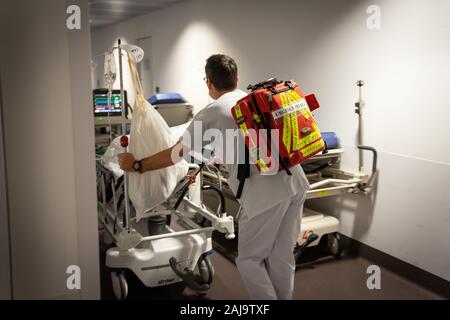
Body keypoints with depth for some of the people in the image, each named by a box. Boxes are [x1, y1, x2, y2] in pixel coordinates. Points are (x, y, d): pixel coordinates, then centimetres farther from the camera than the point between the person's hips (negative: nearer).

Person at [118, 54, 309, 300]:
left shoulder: (211, 114, 2)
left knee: (249, 260, 10)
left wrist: (136, 165, 21)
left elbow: (177, 153, 9)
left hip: (266, 194, -7)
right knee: (282, 256, 19)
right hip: (296, 183, 7)